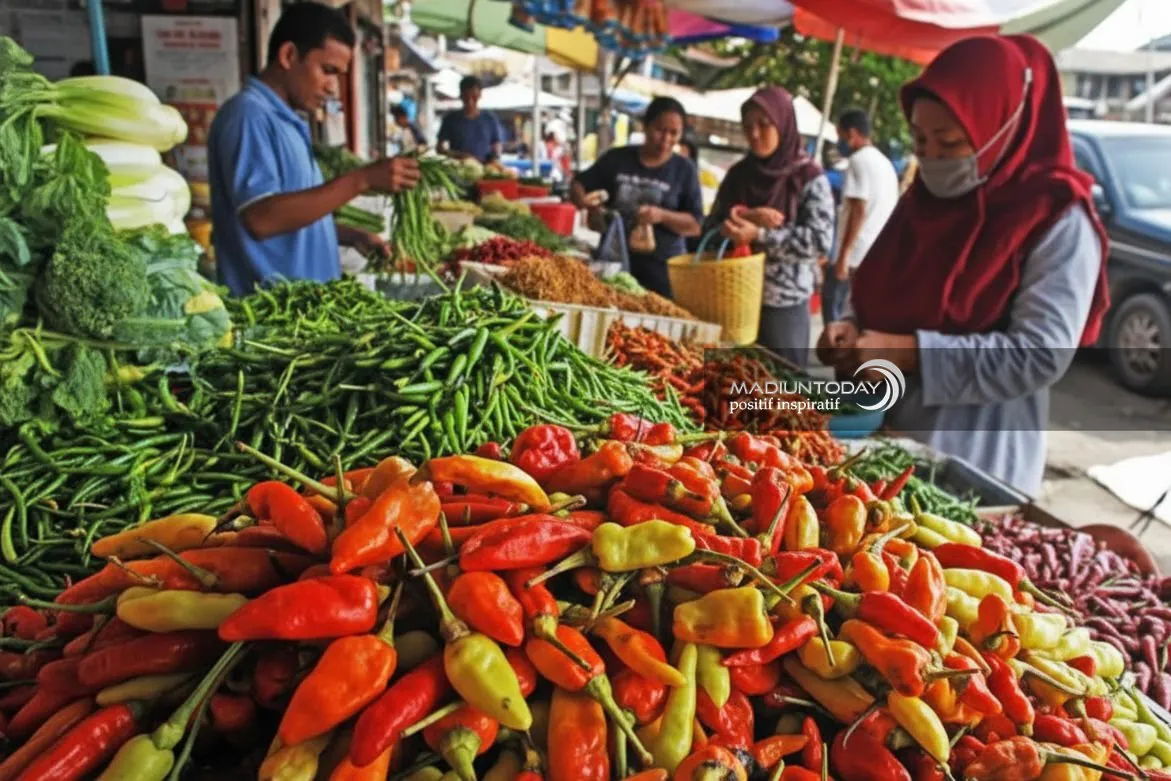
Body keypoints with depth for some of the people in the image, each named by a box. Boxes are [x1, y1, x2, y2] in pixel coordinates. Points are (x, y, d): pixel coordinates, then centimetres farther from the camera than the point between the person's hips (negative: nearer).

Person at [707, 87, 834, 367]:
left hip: (784, 305, -4)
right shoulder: (738, 174, 8)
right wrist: (747, 217, -14)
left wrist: (760, 235, -22)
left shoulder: (809, 178, -6)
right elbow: (712, 226, 4)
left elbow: (821, 240, -15)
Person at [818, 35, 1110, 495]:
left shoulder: (1057, 220, -13)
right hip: (881, 432, 6)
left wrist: (912, 353, -24)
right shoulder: (923, 199, 6)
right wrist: (855, 332, -7)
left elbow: (1041, 355, -20)